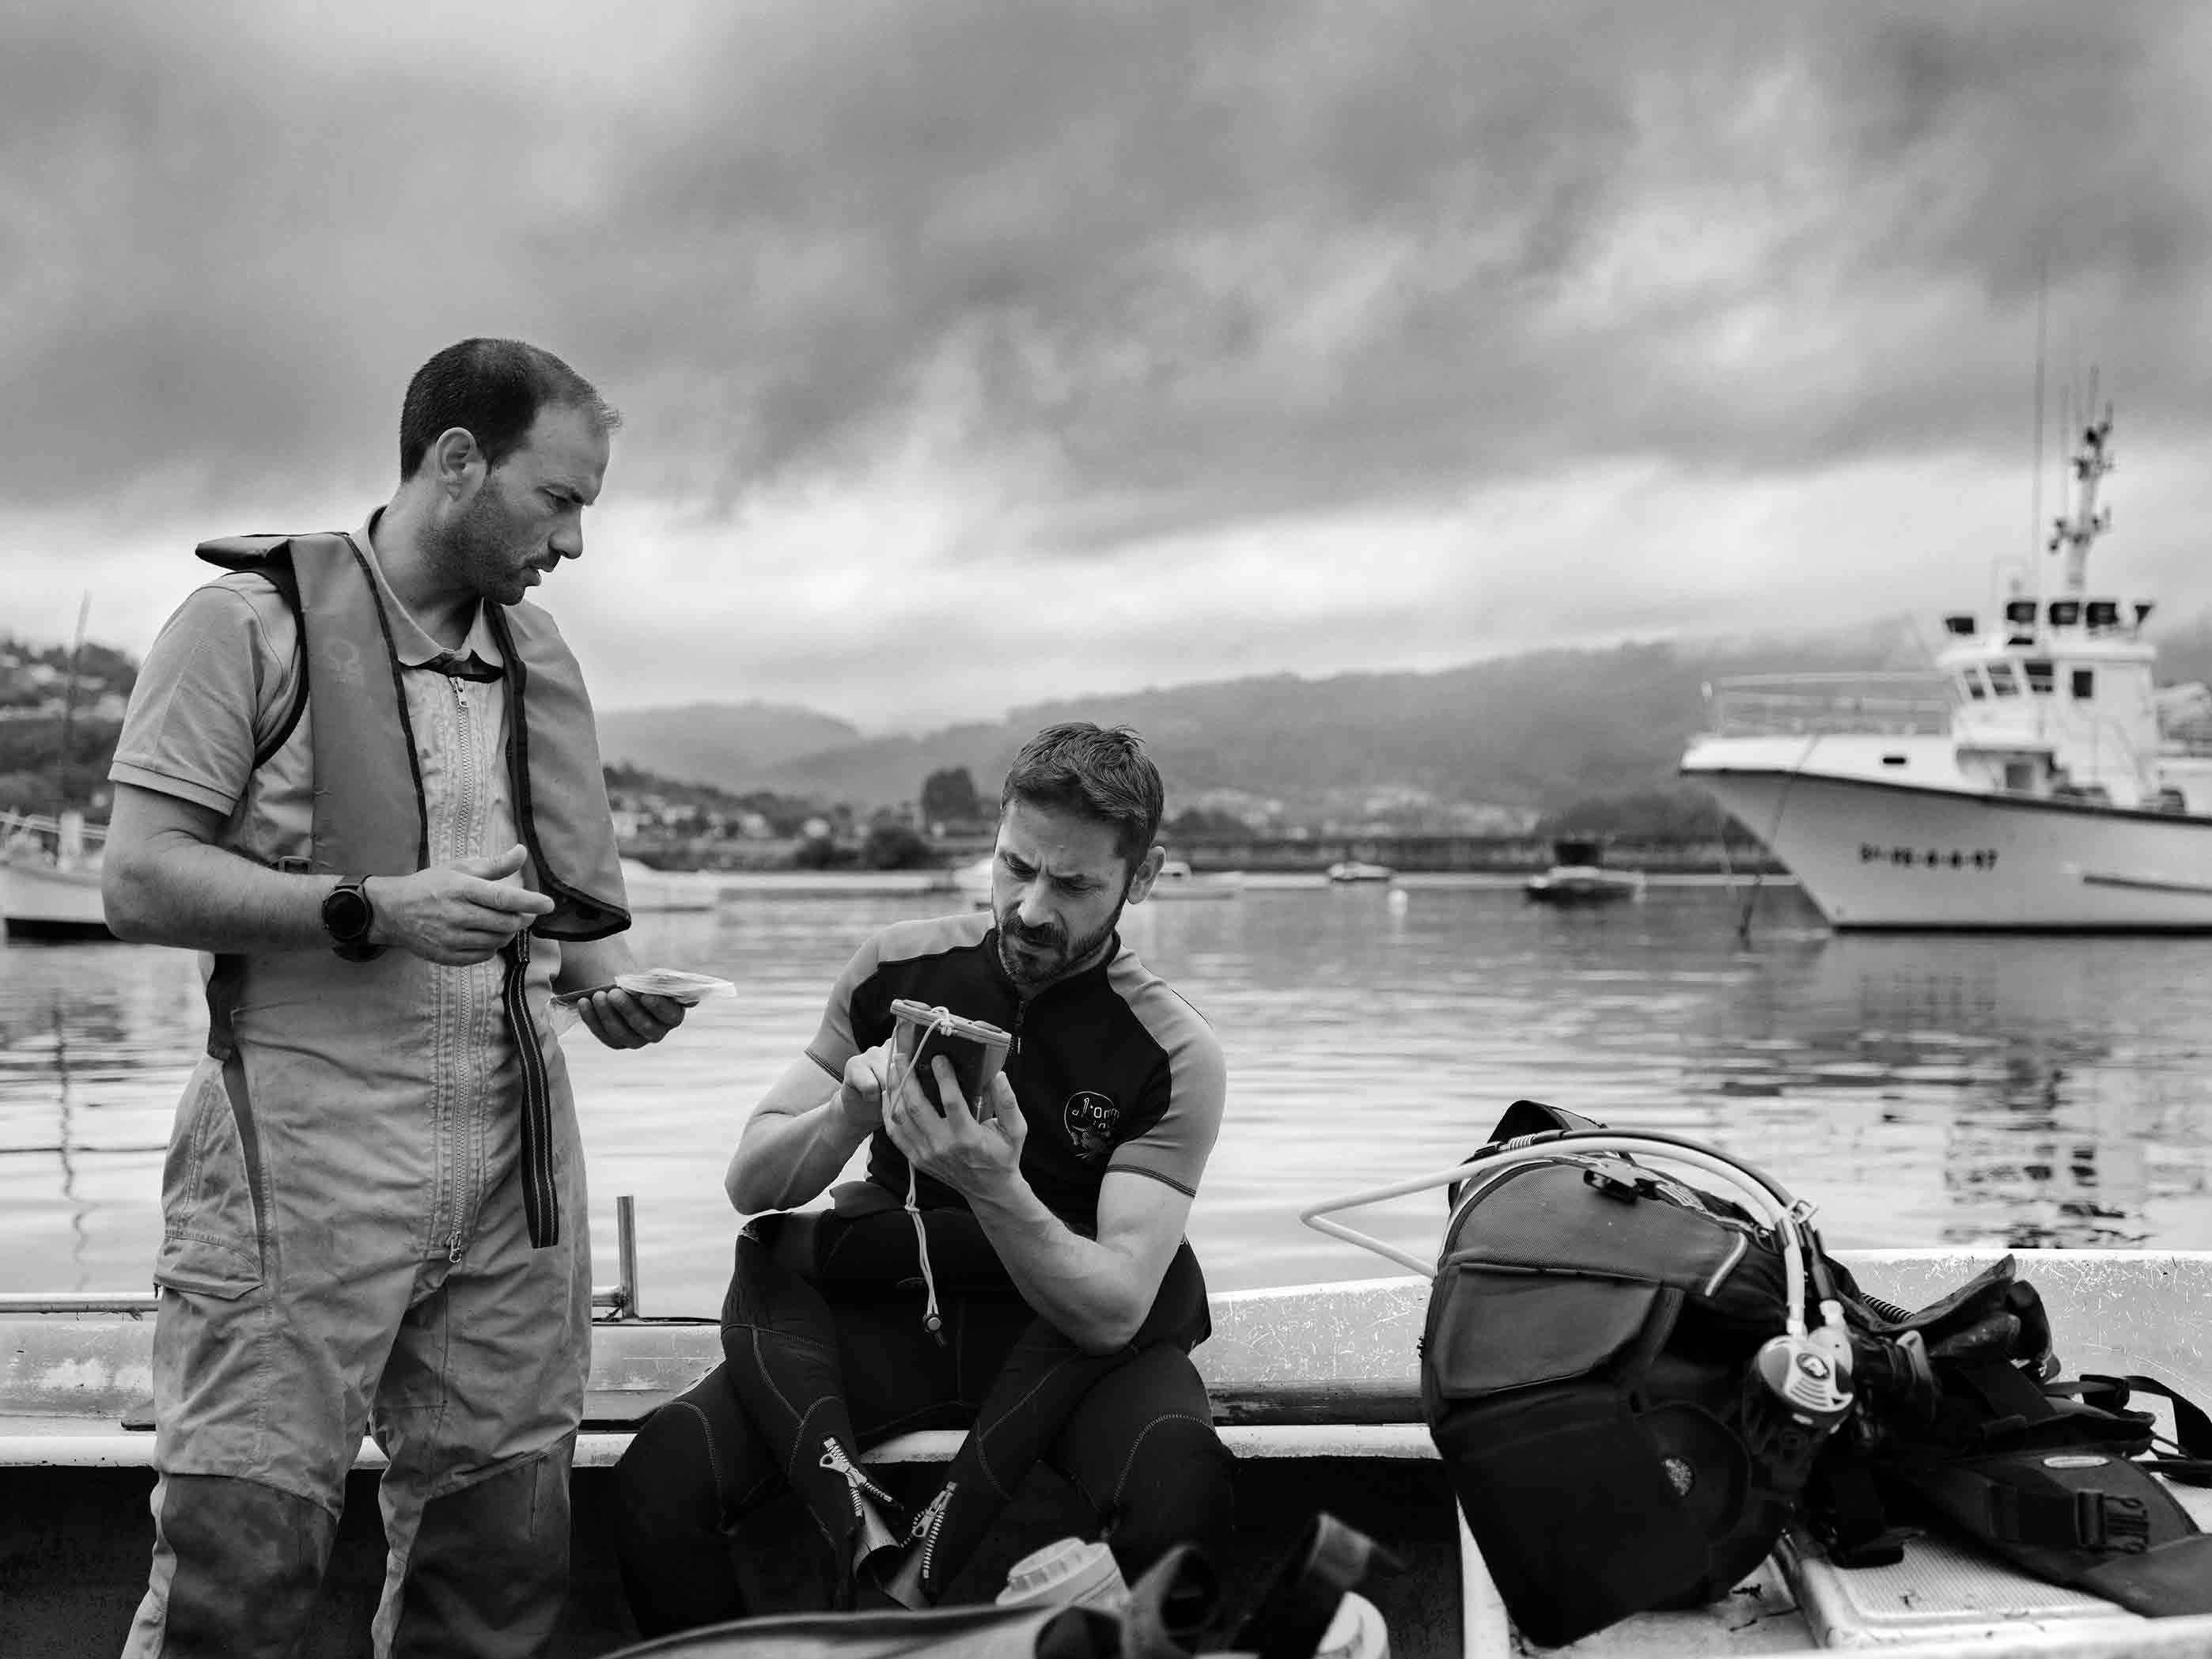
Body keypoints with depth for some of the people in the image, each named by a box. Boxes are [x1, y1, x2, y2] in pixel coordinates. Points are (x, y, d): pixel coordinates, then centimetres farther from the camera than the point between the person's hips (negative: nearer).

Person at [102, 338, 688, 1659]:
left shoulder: (540, 656, 16)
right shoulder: (256, 619, -2)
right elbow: (140, 881, -8)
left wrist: (608, 984, 0)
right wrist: (374, 909, -18)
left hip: (512, 1145, 6)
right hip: (307, 1139, -5)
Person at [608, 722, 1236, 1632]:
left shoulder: (1175, 1055, -10)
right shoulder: (900, 969, 0)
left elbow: (1114, 1311, -19)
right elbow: (749, 1183, 0)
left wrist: (995, 1188, -35)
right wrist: (848, 1116, -20)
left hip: (1063, 1343, -1)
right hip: (885, 1316, 2)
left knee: (1180, 1489, -34)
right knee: (658, 1478, -22)